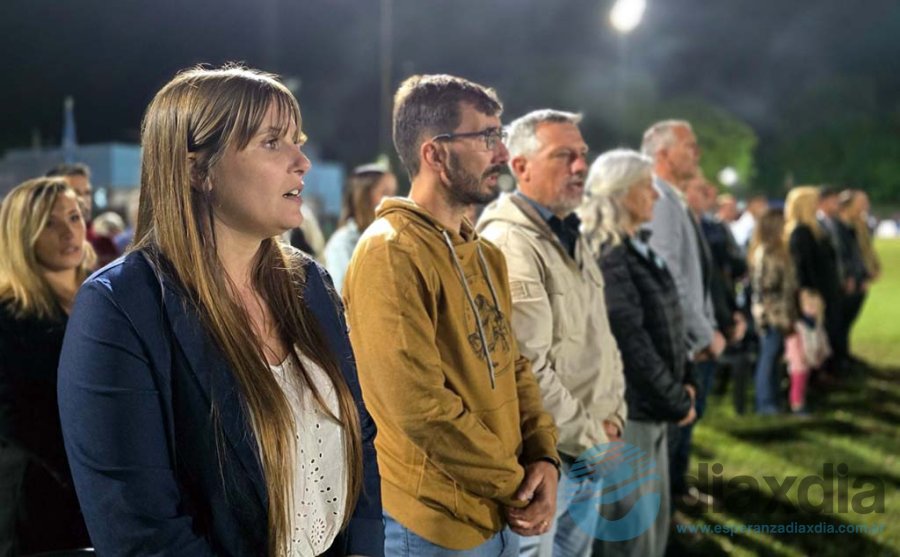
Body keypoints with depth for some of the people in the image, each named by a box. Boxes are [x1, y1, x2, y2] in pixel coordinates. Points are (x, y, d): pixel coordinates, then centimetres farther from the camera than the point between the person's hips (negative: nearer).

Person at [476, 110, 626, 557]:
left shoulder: (572, 238, 13)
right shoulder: (508, 244, -18)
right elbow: (525, 371, -24)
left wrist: (611, 420, 5)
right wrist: (592, 438, -14)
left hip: (588, 451, 9)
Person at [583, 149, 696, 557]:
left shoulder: (638, 248, 12)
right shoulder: (606, 256, -17)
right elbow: (631, 342, -20)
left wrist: (681, 385, 6)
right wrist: (677, 402, -12)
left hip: (652, 405, 9)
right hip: (627, 408, -9)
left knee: (653, 519, 17)